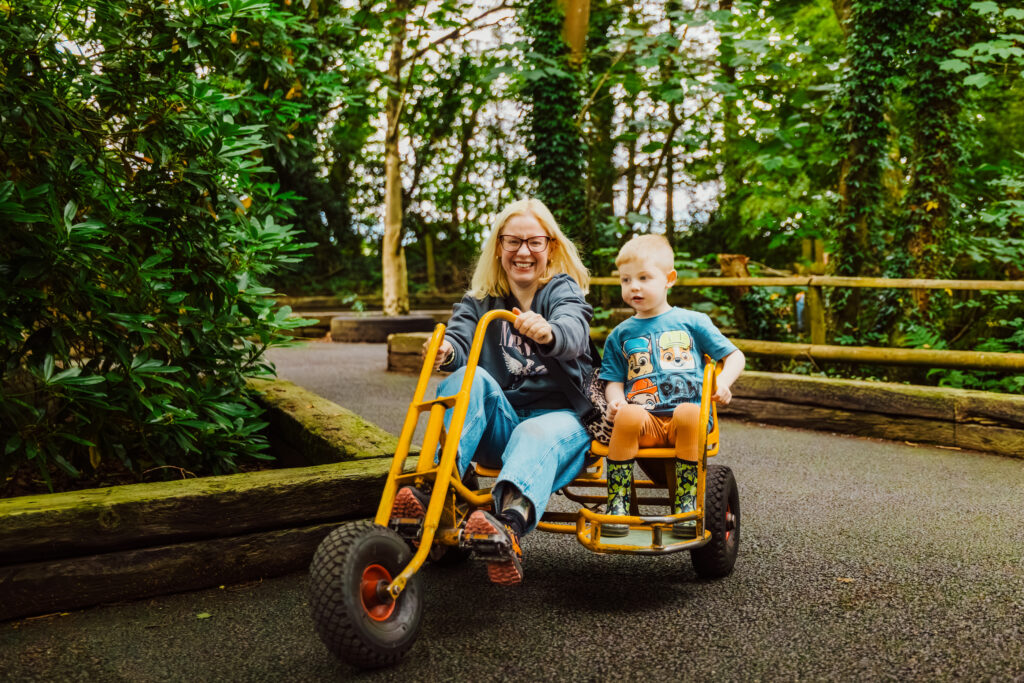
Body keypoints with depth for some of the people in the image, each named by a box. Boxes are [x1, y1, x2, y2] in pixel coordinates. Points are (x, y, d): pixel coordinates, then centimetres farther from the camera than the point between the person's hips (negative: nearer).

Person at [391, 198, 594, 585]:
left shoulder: (564, 291, 5)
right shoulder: (481, 300, 14)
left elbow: (571, 334, -20)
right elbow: (460, 335, -9)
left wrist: (547, 333, -46)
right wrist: (445, 351, -35)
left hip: (559, 414, -3)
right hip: (500, 420, 3)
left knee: (535, 436, -38)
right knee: (469, 378, -27)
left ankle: (509, 525, -68)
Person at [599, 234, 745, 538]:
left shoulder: (691, 321, 14)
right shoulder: (621, 334, 19)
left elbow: (734, 356, 16)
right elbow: (614, 380, 17)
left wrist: (722, 383, -5)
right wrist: (615, 400, -7)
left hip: (688, 413, -1)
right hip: (645, 421, 1)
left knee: (689, 414, -36)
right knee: (627, 416, -34)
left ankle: (686, 504, -28)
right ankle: (618, 504, -26)